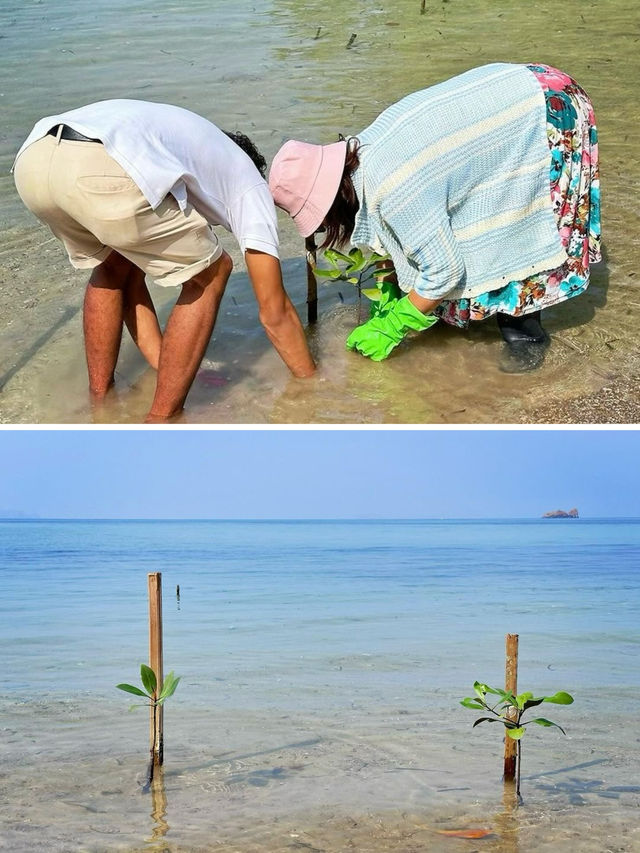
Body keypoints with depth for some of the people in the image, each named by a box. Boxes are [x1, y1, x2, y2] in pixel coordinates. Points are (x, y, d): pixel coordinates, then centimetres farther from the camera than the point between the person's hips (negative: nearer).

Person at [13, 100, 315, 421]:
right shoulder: (249, 181, 26)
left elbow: (129, 271, 41)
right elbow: (275, 312, 22)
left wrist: (166, 369, 41)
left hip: (29, 160, 7)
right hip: (103, 171, -7)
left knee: (114, 266, 35)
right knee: (208, 277, 17)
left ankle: (99, 399, 38)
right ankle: (160, 422, 19)